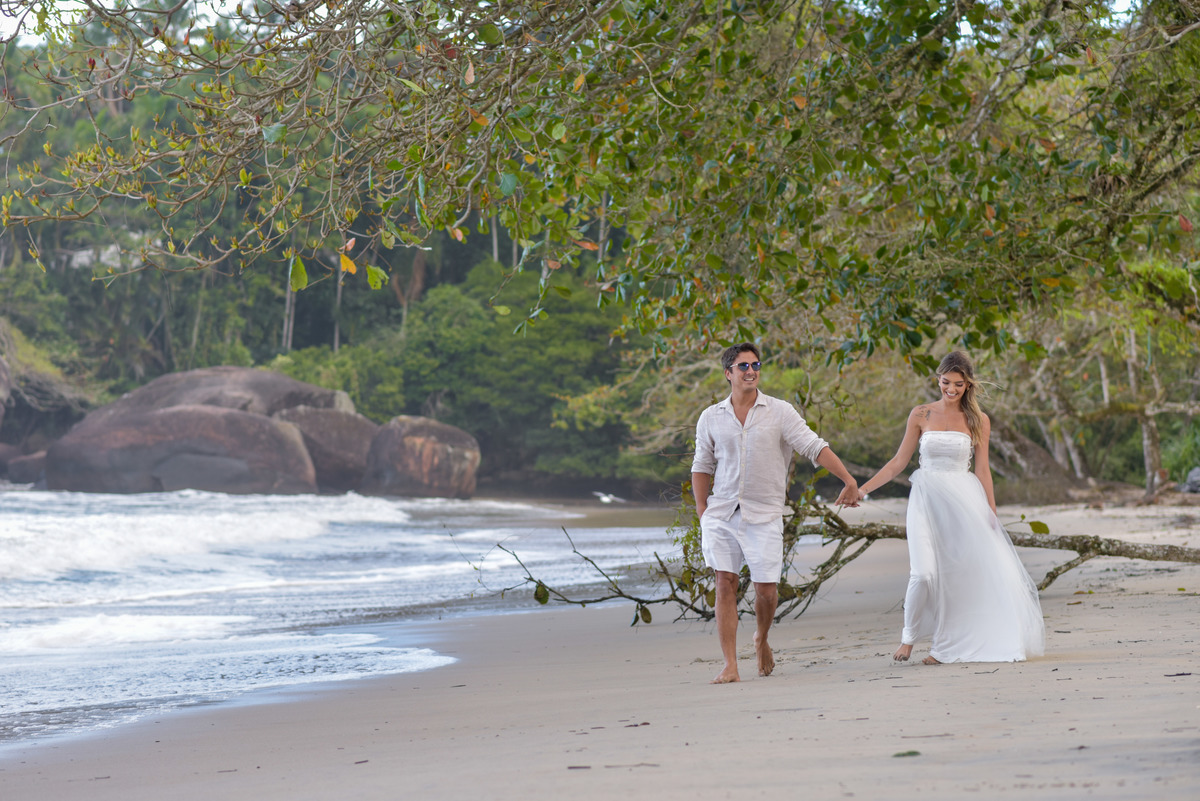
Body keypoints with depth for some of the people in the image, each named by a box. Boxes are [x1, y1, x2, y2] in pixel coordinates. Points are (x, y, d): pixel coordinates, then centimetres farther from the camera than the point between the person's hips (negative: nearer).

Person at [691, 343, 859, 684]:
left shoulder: (780, 412, 0)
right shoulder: (711, 418, 7)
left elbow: (814, 446, -5)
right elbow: (702, 466, 15)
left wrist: (849, 480, -14)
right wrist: (702, 513, 8)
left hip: (764, 515, -1)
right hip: (721, 513, 1)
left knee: (766, 590, -2)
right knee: (725, 584, -8)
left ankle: (761, 640, 30)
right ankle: (729, 666, -6)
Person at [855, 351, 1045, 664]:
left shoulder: (979, 421, 5)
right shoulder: (921, 415, 4)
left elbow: (982, 470, 8)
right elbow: (899, 461, 7)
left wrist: (991, 513, 3)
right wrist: (863, 488, 1)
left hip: (964, 499, 1)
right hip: (927, 500, -1)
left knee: (959, 573, -4)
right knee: (924, 573, -14)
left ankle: (945, 647, 8)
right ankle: (909, 636, 9)